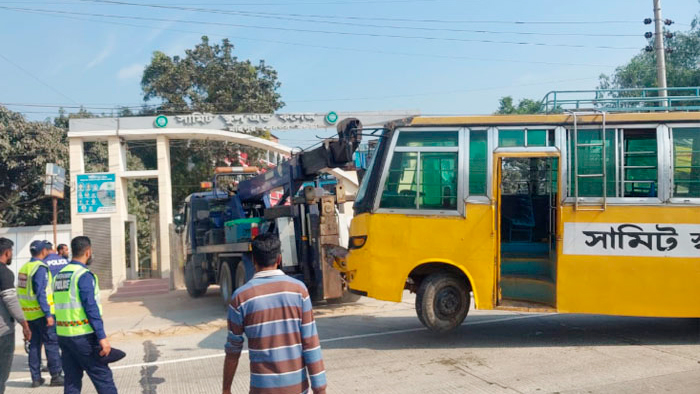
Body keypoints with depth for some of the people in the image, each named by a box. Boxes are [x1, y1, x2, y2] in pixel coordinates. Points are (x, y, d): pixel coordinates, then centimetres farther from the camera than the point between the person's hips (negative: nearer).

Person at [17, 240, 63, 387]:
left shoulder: (24, 268, 11)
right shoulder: (40, 268, -15)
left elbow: (22, 292, 16)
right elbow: (40, 293, -20)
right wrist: (48, 314, -20)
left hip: (29, 314, 8)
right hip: (41, 313, -8)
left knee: (34, 345, 13)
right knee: (52, 344, -1)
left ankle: (36, 378, 17)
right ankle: (56, 376, 2)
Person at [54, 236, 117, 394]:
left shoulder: (59, 275, 12)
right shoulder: (84, 275, -13)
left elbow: (62, 307, 14)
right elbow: (91, 308, -19)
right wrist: (102, 337, -20)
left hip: (63, 334, 8)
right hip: (83, 336, -8)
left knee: (72, 381, 12)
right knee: (103, 377, 0)